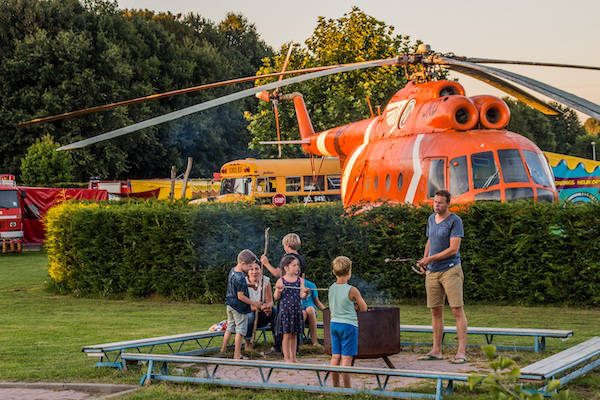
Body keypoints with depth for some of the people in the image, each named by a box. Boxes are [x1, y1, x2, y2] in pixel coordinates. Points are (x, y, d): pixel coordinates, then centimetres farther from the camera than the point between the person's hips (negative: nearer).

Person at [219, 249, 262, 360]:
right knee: (240, 330, 2)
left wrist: (249, 285, 11)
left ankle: (223, 350, 25)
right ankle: (237, 355, 6)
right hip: (239, 307, -9)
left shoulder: (232, 270, 3)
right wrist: (253, 303, -14)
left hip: (230, 304, 9)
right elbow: (240, 296, -22)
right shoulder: (240, 278, -25)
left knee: (230, 328, 19)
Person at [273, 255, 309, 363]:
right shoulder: (281, 281, -3)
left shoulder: (300, 280, 5)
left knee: (294, 334, 8)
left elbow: (301, 296, -1)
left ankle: (293, 357, 17)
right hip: (285, 310, -3)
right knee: (287, 334, -2)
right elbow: (276, 297, -1)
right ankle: (286, 357, 6)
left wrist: (305, 293, -22)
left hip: (297, 310, 3)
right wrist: (279, 291, -20)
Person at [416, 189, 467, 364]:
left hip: (450, 270, -7)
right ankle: (436, 350, 14)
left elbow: (453, 249, -15)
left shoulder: (455, 221, -8)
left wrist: (430, 259, -15)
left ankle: (461, 352, -8)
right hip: (432, 272, 7)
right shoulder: (431, 219, 15)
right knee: (436, 311, 8)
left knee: (457, 310, -8)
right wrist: (424, 261, 11)